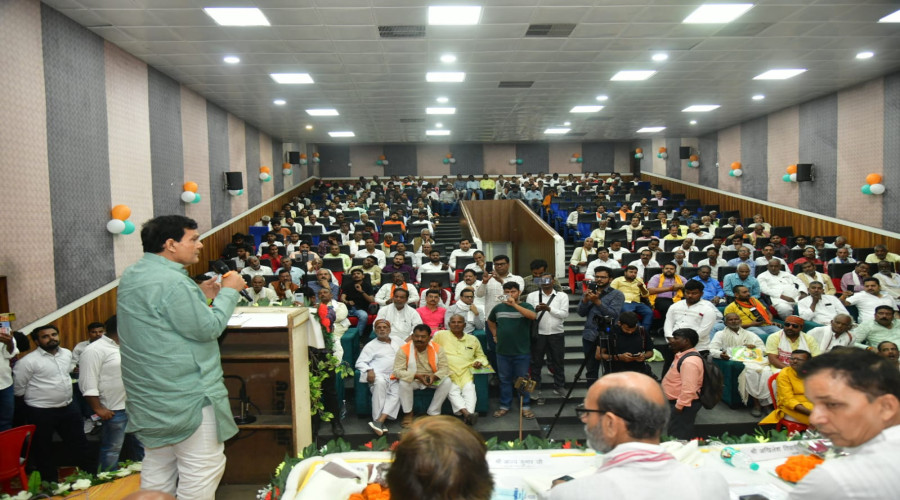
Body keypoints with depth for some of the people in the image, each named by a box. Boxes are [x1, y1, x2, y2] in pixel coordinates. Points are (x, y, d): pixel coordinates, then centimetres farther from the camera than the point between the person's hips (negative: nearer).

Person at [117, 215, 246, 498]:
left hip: (149, 394, 10)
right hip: (185, 394, -10)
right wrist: (228, 292, -7)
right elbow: (208, 328, -19)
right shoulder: (172, 282, -22)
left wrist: (200, 294, 14)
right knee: (204, 466, 0)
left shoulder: (132, 276, 10)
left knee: (157, 464, 19)